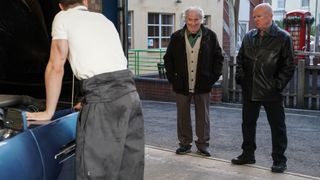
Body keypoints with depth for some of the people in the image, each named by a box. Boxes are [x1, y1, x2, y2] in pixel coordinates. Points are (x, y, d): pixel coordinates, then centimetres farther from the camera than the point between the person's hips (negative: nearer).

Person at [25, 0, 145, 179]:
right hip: (130, 92, 7)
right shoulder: (104, 20, 28)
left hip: (103, 97, -7)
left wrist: (48, 112, 14)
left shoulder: (63, 18, 9)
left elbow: (57, 67, 8)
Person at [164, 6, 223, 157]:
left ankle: (203, 144, 18)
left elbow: (218, 58, 6)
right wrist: (172, 77, -1)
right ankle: (185, 143, 21)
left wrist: (214, 77, -2)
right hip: (182, 85, 1)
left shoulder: (210, 36, 0)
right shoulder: (176, 37, 2)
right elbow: (168, 58, 8)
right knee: (183, 116, 8)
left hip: (203, 84, -1)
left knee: (203, 116, 7)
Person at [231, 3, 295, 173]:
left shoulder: (283, 37, -5)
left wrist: (278, 84, -12)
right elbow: (240, 58, 18)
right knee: (248, 123, 14)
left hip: (271, 92, -5)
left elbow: (289, 66, -4)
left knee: (277, 126, 5)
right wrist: (240, 75, 4)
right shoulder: (249, 36, 8)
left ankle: (279, 160, 17)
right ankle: (248, 154, 29)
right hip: (250, 90, 5)